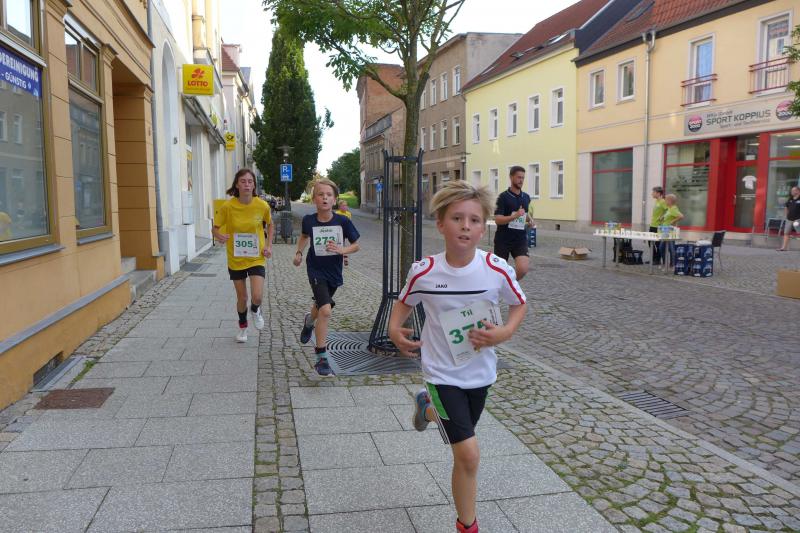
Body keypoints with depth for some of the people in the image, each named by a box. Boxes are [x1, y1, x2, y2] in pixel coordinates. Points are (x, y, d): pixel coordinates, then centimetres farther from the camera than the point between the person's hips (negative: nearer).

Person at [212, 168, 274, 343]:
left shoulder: (262, 206, -11)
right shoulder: (228, 206, -14)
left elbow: (270, 224, 9)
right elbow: (215, 228, -4)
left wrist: (269, 245, -2)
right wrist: (219, 235, -27)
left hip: (256, 258, 0)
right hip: (236, 259, 0)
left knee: (257, 297, -14)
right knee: (242, 297, 11)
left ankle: (255, 311, 25)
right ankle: (243, 326, 40)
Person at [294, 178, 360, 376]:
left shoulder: (343, 222, -14)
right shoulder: (309, 220, -10)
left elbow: (356, 245, -4)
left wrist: (341, 250, -21)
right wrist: (299, 252, 5)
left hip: (334, 271, 3)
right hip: (316, 270, -2)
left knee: (322, 306, 24)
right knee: (325, 310, -19)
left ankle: (309, 321, 62)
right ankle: (321, 358, -9)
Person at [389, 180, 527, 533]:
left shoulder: (497, 269, -17)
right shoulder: (424, 272, -17)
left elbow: (519, 304, 1)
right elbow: (405, 302, 3)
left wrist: (505, 332, -17)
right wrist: (395, 330, -15)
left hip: (481, 371, 3)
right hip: (442, 372, -3)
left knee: (464, 445, 25)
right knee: (468, 454, -8)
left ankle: (428, 408, 57)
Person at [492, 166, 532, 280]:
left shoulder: (526, 197, 9)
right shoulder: (503, 197, -9)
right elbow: (498, 220, -17)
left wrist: (529, 219, 6)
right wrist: (515, 216, -30)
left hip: (520, 239, 4)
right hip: (503, 240, -4)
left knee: (523, 269, -15)